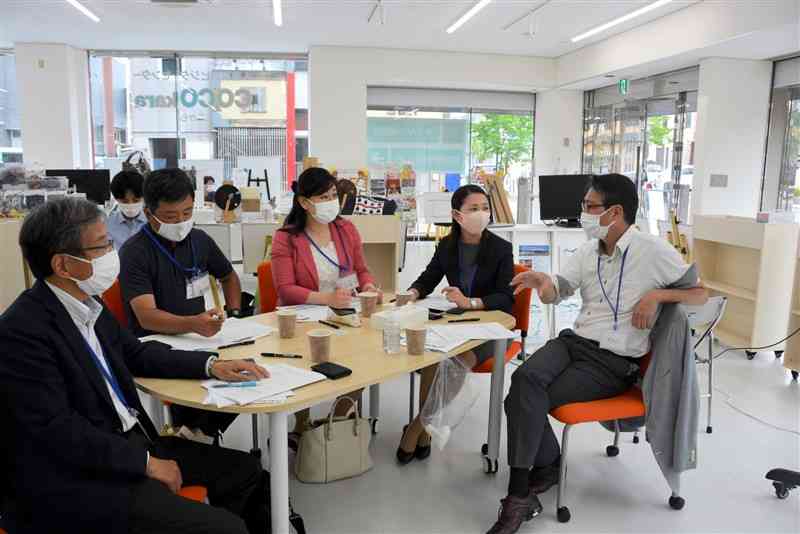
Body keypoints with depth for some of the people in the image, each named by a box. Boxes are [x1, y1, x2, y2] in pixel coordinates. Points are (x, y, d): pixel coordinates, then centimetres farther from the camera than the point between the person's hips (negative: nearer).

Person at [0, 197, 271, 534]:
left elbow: (136, 354, 18)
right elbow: (56, 430, -21)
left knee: (244, 470, 4)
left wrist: (211, 365, 8)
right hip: (75, 480, -8)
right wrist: (146, 462, -17)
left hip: (129, 442, 8)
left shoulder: (87, 303, 5)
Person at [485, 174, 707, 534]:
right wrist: (542, 282, -18)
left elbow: (701, 294, -1)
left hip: (614, 363, -5)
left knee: (524, 400, -22)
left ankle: (520, 497, -7)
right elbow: (556, 293, 5)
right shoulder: (587, 251, 9)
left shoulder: (654, 251, -6)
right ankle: (545, 466, -4)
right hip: (574, 341, 5)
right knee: (525, 378, -27)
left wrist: (658, 294, -18)